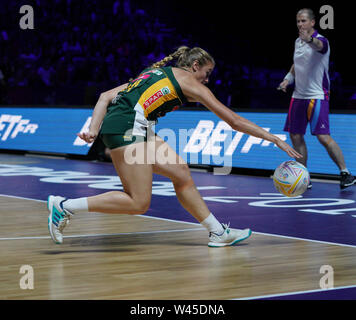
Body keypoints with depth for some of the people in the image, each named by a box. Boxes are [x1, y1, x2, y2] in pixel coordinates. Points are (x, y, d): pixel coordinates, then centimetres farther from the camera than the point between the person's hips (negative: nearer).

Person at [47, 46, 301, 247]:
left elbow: (106, 96, 19)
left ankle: (218, 233, 15)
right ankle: (65, 206, -8)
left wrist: (93, 130, 11)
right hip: (127, 125, -10)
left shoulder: (156, 73, 27)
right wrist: (274, 139, 13)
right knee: (138, 203, -8)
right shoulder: (188, 81, 7)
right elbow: (234, 121, 8)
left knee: (181, 172, 11)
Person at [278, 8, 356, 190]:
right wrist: (288, 79, 9)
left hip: (317, 96, -8)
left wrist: (310, 39, -62)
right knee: (295, 136, 5)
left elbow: (318, 45, -39)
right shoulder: (298, 42, 11)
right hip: (298, 96, 8)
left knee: (323, 137, -14)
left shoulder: (321, 40, -13)